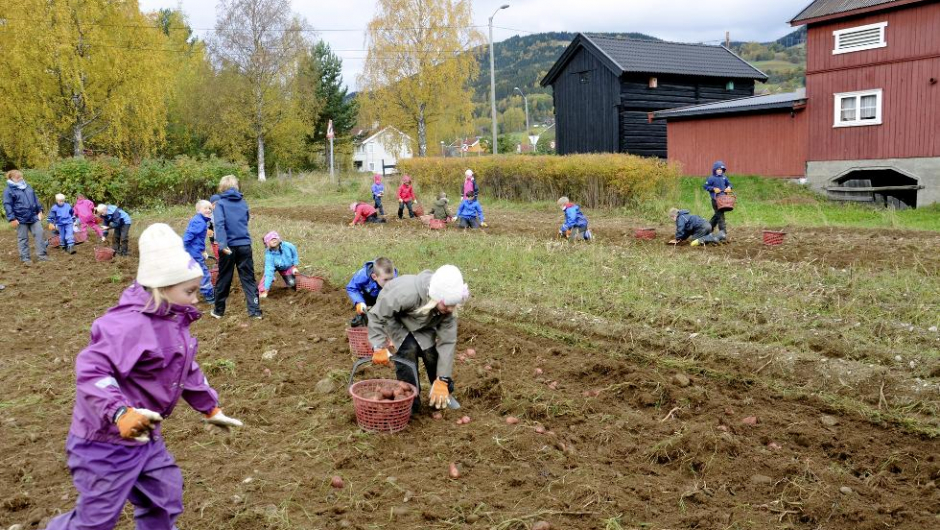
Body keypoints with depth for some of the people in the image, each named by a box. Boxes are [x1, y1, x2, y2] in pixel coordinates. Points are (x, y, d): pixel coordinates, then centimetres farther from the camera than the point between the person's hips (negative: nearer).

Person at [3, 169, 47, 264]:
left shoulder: (28, 187, 13)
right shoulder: (8, 190, -6)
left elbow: (35, 199, 19)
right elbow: (7, 205, -10)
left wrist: (39, 210, 14)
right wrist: (12, 219, -16)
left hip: (34, 217, 5)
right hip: (21, 219, -5)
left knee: (39, 234, 1)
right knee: (23, 239, 3)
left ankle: (41, 255, 7)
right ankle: (25, 258, 10)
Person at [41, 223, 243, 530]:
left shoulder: (173, 322, 4)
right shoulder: (130, 324, -28)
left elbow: (186, 370, 18)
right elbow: (91, 370, -35)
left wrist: (210, 409, 23)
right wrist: (120, 413, -48)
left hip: (144, 437, 9)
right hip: (105, 441, -9)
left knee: (164, 500, 18)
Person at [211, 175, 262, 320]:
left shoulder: (220, 203, -4)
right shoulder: (243, 202, 7)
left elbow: (219, 224, -18)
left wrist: (222, 244, -26)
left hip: (229, 246, -2)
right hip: (245, 245, 2)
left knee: (223, 279, 11)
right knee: (249, 279, 5)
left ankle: (219, 311, 23)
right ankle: (255, 311, -2)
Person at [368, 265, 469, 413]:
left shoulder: (448, 307, -30)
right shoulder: (407, 293, -45)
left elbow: (447, 342, -25)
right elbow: (377, 315, -33)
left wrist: (443, 380, -26)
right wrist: (380, 348, -31)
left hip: (423, 324, 3)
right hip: (395, 318, -3)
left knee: (431, 352, -16)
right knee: (409, 349, -25)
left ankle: (443, 396, 9)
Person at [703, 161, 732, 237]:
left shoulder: (724, 178, 9)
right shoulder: (711, 178, -7)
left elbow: (729, 184, 22)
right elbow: (705, 186, -6)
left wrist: (729, 187, 0)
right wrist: (713, 189, -16)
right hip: (715, 199, -6)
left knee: (717, 214, 15)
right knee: (720, 214, -12)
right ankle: (722, 230, -12)